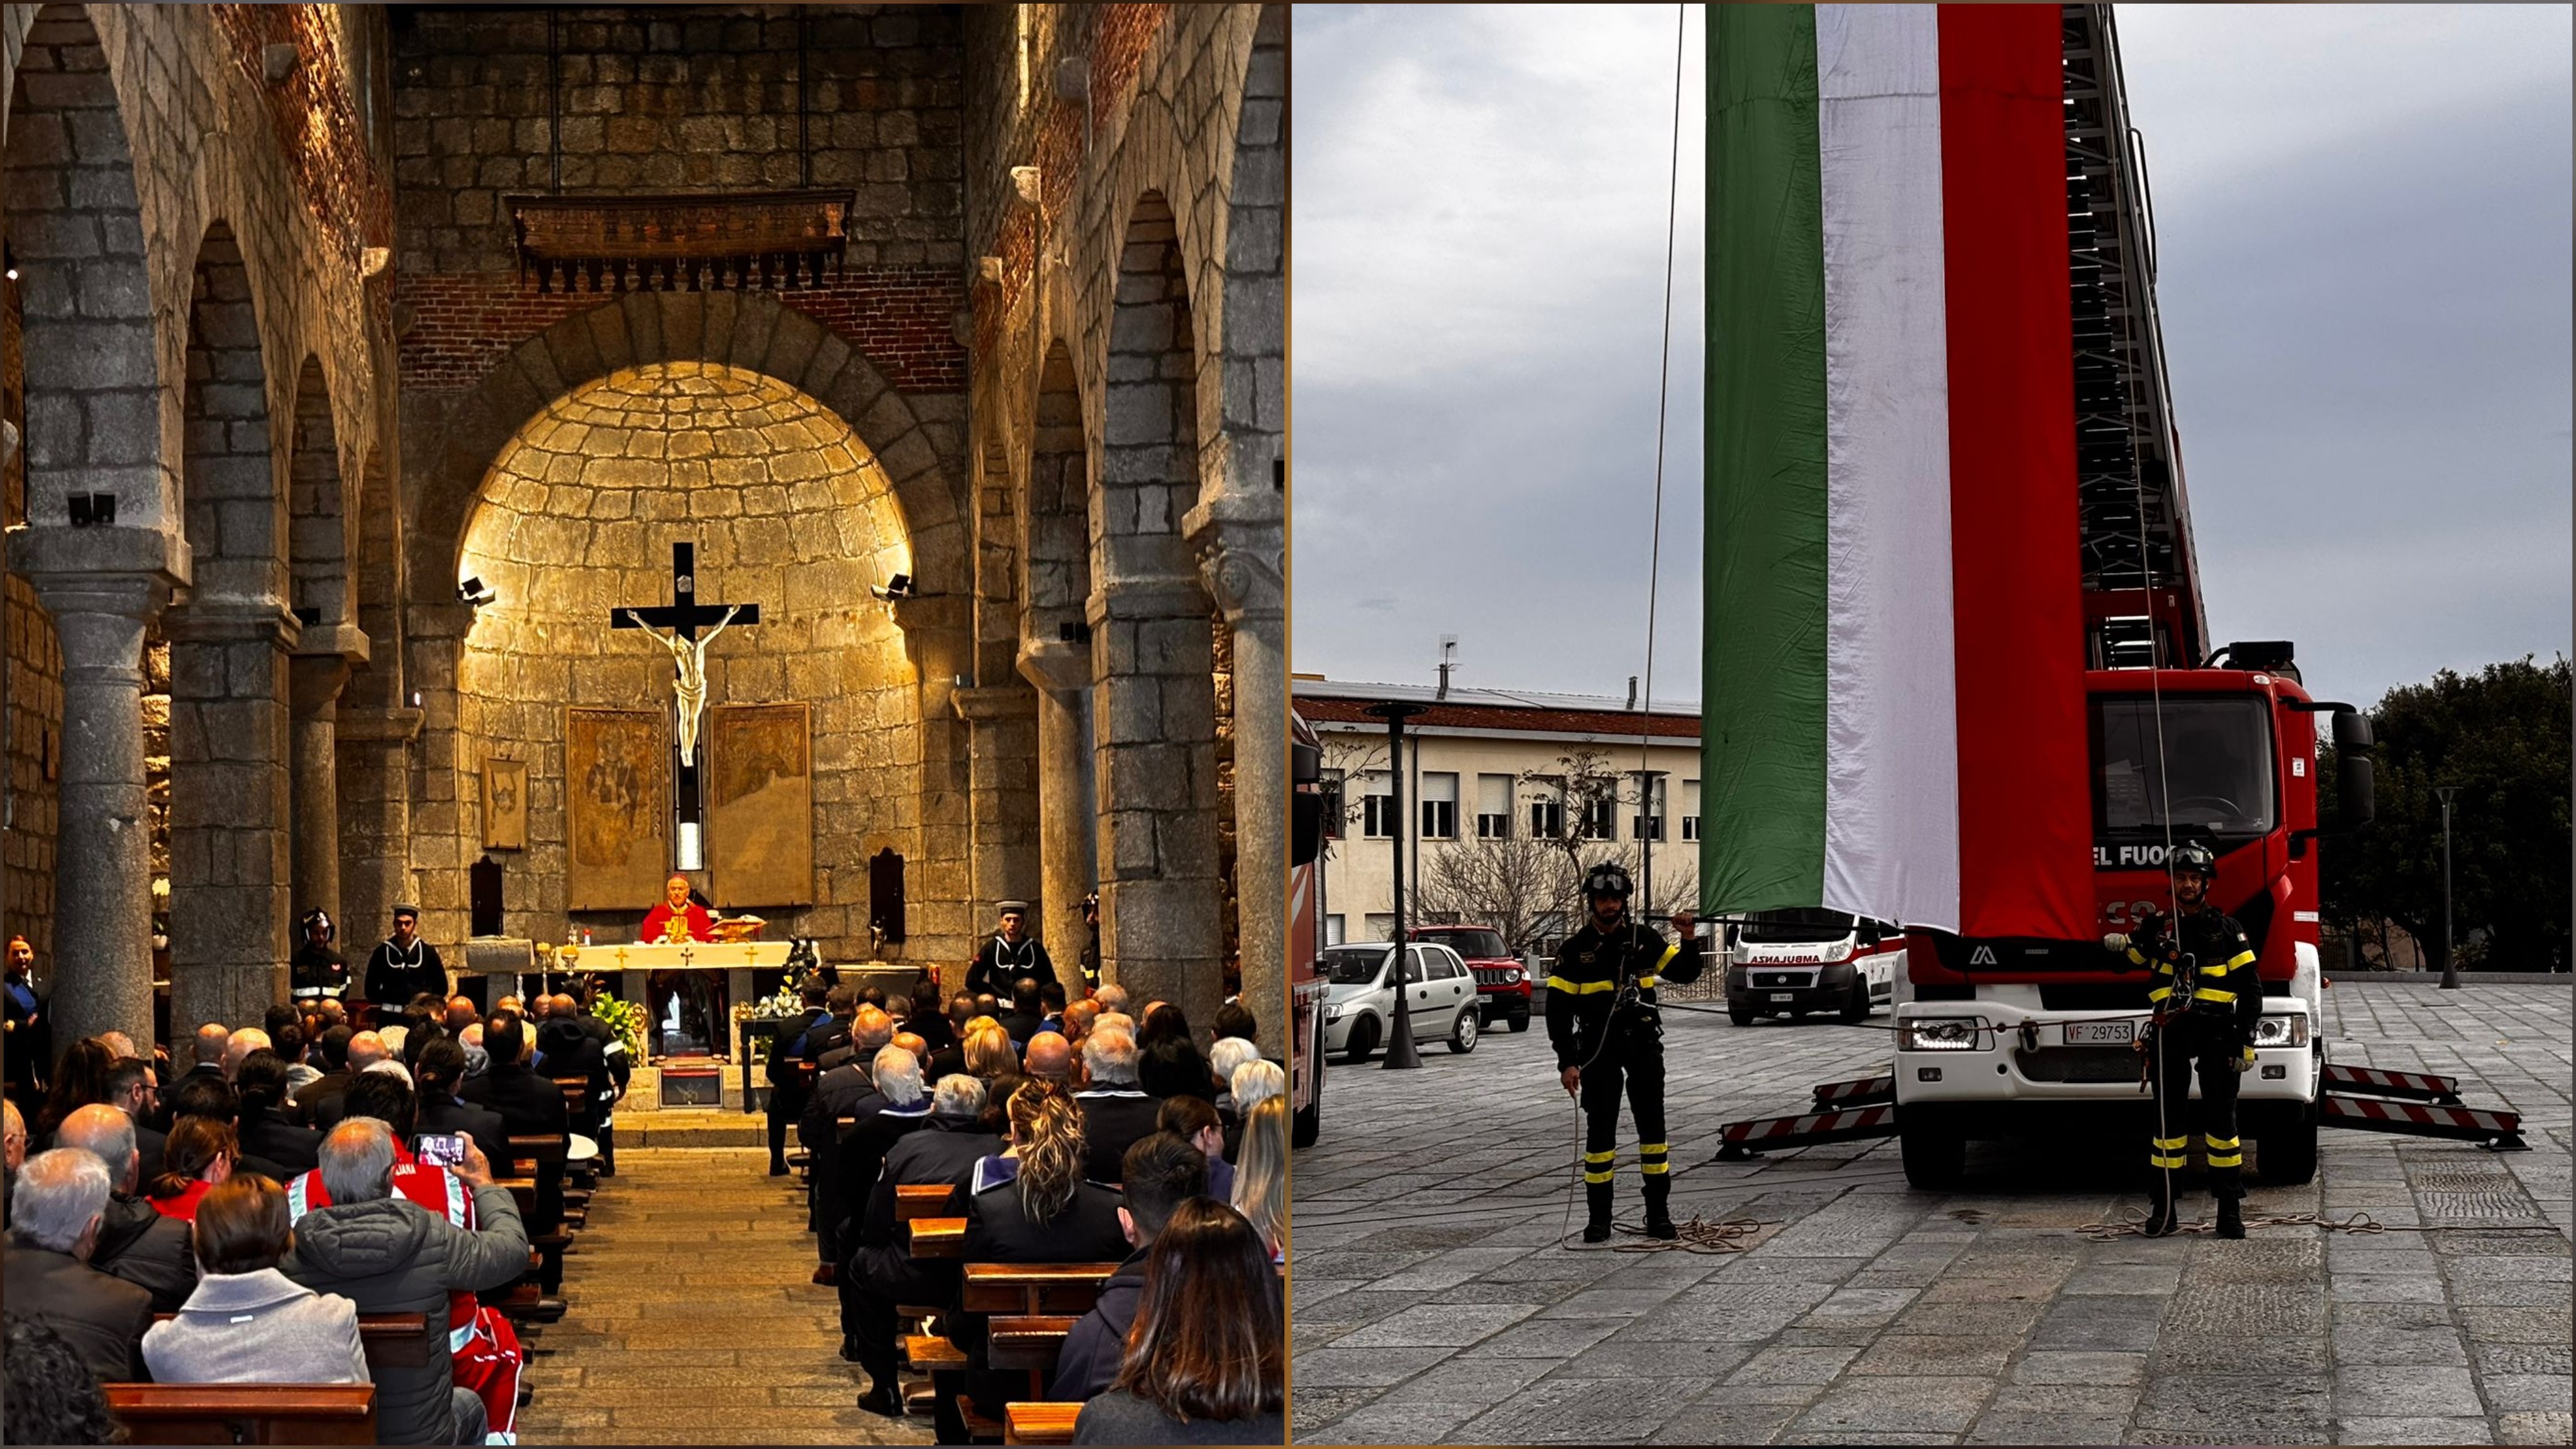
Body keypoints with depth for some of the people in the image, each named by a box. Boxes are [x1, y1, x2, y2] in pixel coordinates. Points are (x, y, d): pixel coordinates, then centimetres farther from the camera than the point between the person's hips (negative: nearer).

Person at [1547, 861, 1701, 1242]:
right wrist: (1567, 1062, -8)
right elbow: (1559, 1008, -2)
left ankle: (1658, 1216, 10)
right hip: (1598, 1050, -2)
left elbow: (1685, 974, 12)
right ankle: (1599, 1218, 8)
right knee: (1600, 1134, 1)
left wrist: (1687, 940, -8)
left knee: (1653, 1128, 3)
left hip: (1643, 1045, 2)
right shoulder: (1576, 949, -2)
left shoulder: (1644, 938, 5)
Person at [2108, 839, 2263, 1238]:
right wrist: (2120, 947, -8)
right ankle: (2165, 1209, 9)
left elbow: (2251, 988, 3)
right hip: (2169, 1036, 2)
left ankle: (2230, 1209, 6)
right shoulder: (2157, 928, 10)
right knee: (2168, 1120, 4)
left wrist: (2246, 1041, -5)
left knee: (2221, 1121, 0)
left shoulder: (2227, 930, 4)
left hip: (2217, 1035, -2)